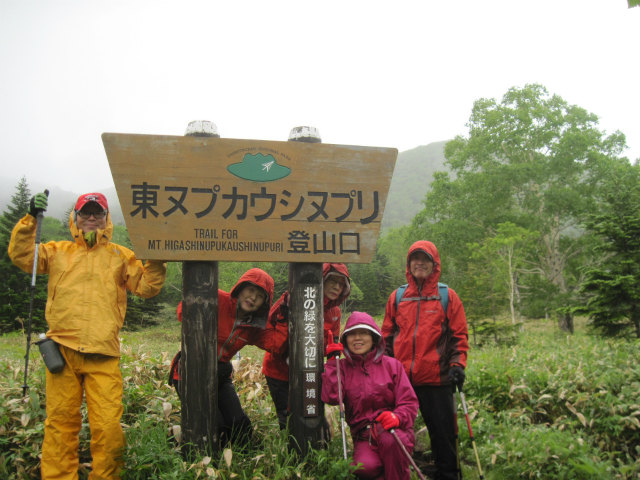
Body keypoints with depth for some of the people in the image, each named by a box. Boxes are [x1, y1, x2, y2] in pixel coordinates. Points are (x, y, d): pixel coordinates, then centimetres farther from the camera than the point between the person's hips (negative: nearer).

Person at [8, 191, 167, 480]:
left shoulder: (121, 255, 16)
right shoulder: (58, 251, 18)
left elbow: (146, 287, 11)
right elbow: (21, 256, 5)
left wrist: (156, 259, -4)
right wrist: (31, 219, -5)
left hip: (104, 357, 0)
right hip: (63, 350, 1)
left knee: (108, 426, -5)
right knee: (60, 422, 4)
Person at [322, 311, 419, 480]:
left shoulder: (392, 365, 7)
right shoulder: (342, 368, 9)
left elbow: (409, 402, 2)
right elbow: (331, 398, -9)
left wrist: (397, 417, -19)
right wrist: (331, 362, -6)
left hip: (394, 430, 0)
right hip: (363, 436, 0)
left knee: (389, 440, -36)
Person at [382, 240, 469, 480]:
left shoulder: (448, 297, 4)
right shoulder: (397, 297, 10)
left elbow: (459, 336, 4)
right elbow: (387, 336, 13)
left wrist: (457, 364, -8)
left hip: (436, 379, -2)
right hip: (401, 379, 2)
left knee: (443, 432, 5)